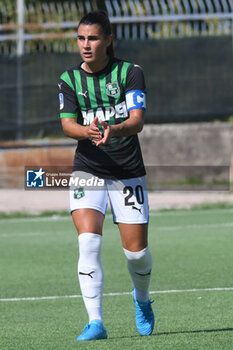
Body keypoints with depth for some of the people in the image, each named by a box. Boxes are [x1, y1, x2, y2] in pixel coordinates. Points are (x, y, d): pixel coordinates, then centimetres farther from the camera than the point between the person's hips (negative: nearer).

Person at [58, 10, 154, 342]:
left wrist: (113, 130, -39)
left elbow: (137, 120, -17)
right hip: (88, 172, 1)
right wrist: (87, 131, -34)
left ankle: (142, 299, 34)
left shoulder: (130, 73, -6)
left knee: (136, 251, 0)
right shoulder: (69, 80, 1)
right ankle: (95, 322, -20)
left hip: (129, 173, -1)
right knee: (89, 240, -21)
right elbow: (68, 124, -10)